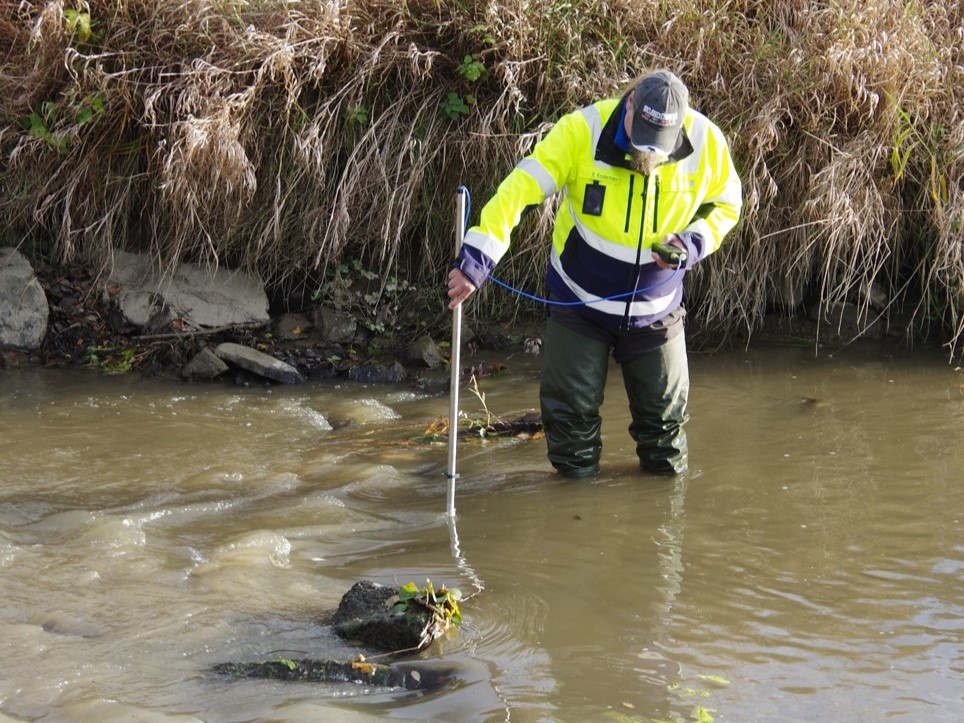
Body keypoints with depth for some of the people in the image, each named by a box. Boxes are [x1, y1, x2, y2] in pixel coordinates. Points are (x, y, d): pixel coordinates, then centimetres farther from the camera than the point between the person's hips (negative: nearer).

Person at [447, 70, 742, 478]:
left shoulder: (706, 142, -15)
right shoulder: (582, 131, -24)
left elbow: (726, 204, 4)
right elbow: (520, 188, -27)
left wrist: (696, 242, -17)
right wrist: (478, 255, -38)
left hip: (655, 308, 2)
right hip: (579, 302, -2)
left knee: (665, 411, 13)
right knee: (571, 408, 6)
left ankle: (666, 470, 38)